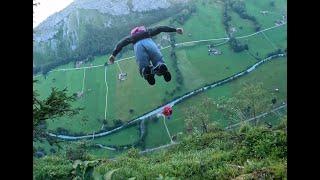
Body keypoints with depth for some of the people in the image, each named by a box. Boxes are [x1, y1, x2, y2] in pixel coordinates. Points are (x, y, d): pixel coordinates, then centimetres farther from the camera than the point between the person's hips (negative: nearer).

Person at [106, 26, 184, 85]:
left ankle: (147, 70, -31)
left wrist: (113, 54, 17)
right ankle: (161, 67, -31)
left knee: (144, 71, 8)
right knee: (159, 62, 8)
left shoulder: (131, 36, 39)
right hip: (149, 43, 0)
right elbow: (160, 28, 34)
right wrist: (175, 30, 33)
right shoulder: (147, 31, 41)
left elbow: (121, 43, 26)